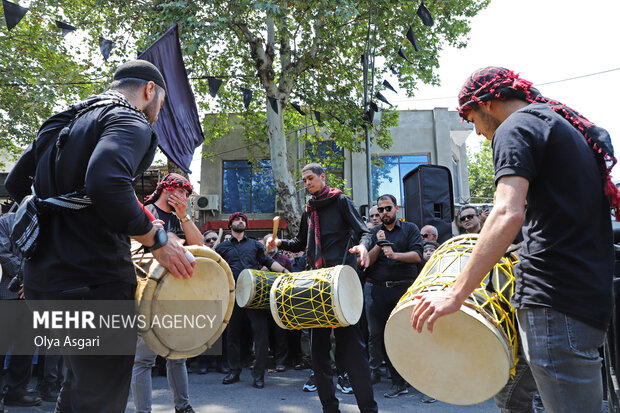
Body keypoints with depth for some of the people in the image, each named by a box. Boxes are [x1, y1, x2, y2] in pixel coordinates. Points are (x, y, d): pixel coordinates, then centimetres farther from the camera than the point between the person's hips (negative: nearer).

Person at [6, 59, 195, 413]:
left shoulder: (63, 122, 20)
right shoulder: (131, 122, -9)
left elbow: (16, 183, 24)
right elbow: (106, 183, -29)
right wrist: (157, 239, -19)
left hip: (43, 277, 9)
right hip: (95, 281, -9)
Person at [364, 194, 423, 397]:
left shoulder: (410, 229, 7)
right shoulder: (374, 232, 14)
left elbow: (417, 256, -6)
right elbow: (366, 262, 5)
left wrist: (396, 255, -21)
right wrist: (378, 246, -11)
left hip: (403, 288, -2)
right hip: (376, 288, 2)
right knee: (375, 332, 5)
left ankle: (399, 381, 11)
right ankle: (373, 371, 24)